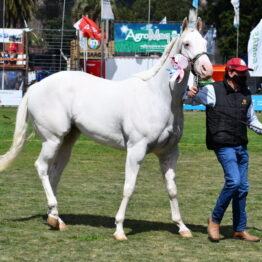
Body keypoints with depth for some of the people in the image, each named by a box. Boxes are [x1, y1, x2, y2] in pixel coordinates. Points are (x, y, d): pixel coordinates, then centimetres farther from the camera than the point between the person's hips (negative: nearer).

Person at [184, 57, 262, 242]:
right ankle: (215, 220, -4)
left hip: (242, 147, 7)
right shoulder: (213, 90, -3)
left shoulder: (246, 95, 14)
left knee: (243, 187, 8)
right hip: (224, 145, -7)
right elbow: (192, 100, -3)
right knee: (233, 181, -20)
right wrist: (190, 94, -26)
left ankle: (240, 229, 17)